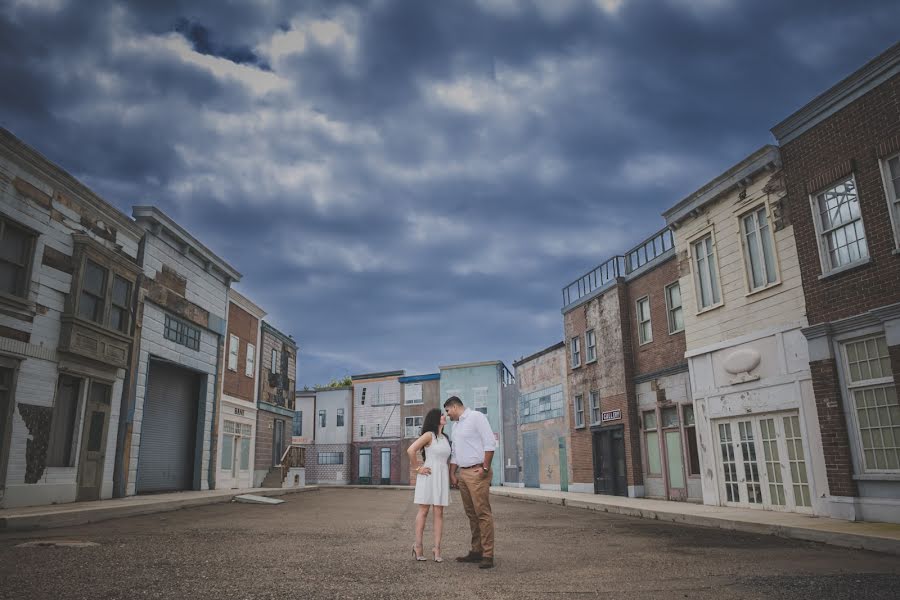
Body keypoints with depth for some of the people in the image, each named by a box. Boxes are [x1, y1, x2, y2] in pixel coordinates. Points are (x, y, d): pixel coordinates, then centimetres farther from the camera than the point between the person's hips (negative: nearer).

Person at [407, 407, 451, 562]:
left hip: (442, 477, 6)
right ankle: (418, 545, 10)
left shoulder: (445, 438, 15)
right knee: (424, 510, 1)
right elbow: (411, 450, -17)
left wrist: (451, 474, 12)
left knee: (439, 513, 2)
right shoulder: (429, 435, -7)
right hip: (428, 476, -6)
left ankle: (437, 548, 3)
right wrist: (417, 468, -11)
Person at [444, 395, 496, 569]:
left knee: (483, 513, -9)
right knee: (471, 514, 9)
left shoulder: (476, 417, -6)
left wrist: (485, 468, -16)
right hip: (463, 473, 8)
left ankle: (487, 555, -8)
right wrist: (452, 473, 16)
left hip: (477, 472, -8)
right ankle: (476, 551, 14)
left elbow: (490, 443, -13)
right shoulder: (456, 425, 20)